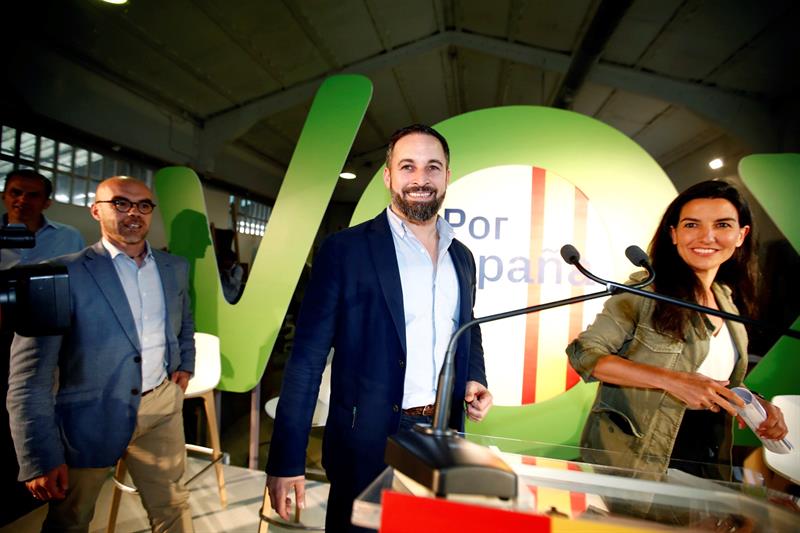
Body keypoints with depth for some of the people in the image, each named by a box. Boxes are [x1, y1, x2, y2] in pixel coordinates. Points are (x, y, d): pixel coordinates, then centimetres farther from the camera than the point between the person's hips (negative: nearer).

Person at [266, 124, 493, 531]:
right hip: (368, 442, -5)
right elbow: (308, 357, -11)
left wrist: (475, 381, -1)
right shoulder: (345, 249, -10)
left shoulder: (461, 256, 7)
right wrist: (287, 458, -13)